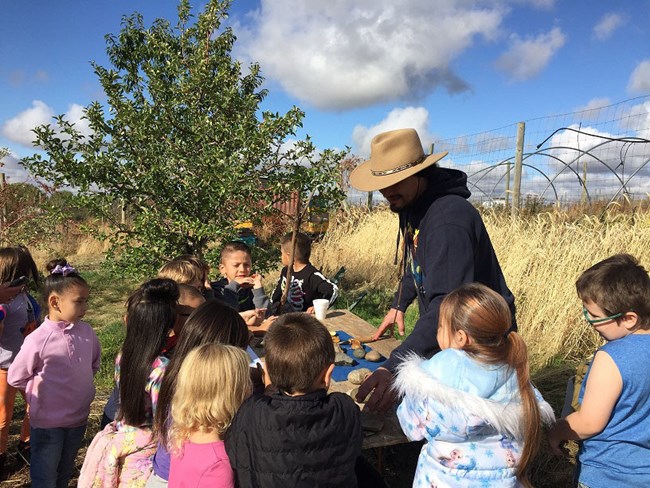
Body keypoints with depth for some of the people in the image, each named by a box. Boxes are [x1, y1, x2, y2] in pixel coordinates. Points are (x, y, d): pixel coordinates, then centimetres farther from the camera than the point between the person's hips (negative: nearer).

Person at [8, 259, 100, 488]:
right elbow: (16, 378, -11)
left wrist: (80, 383, 1)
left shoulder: (87, 332, -8)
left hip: (79, 418, 4)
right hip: (47, 422, -4)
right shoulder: (37, 340, -22)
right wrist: (46, 388, -8)